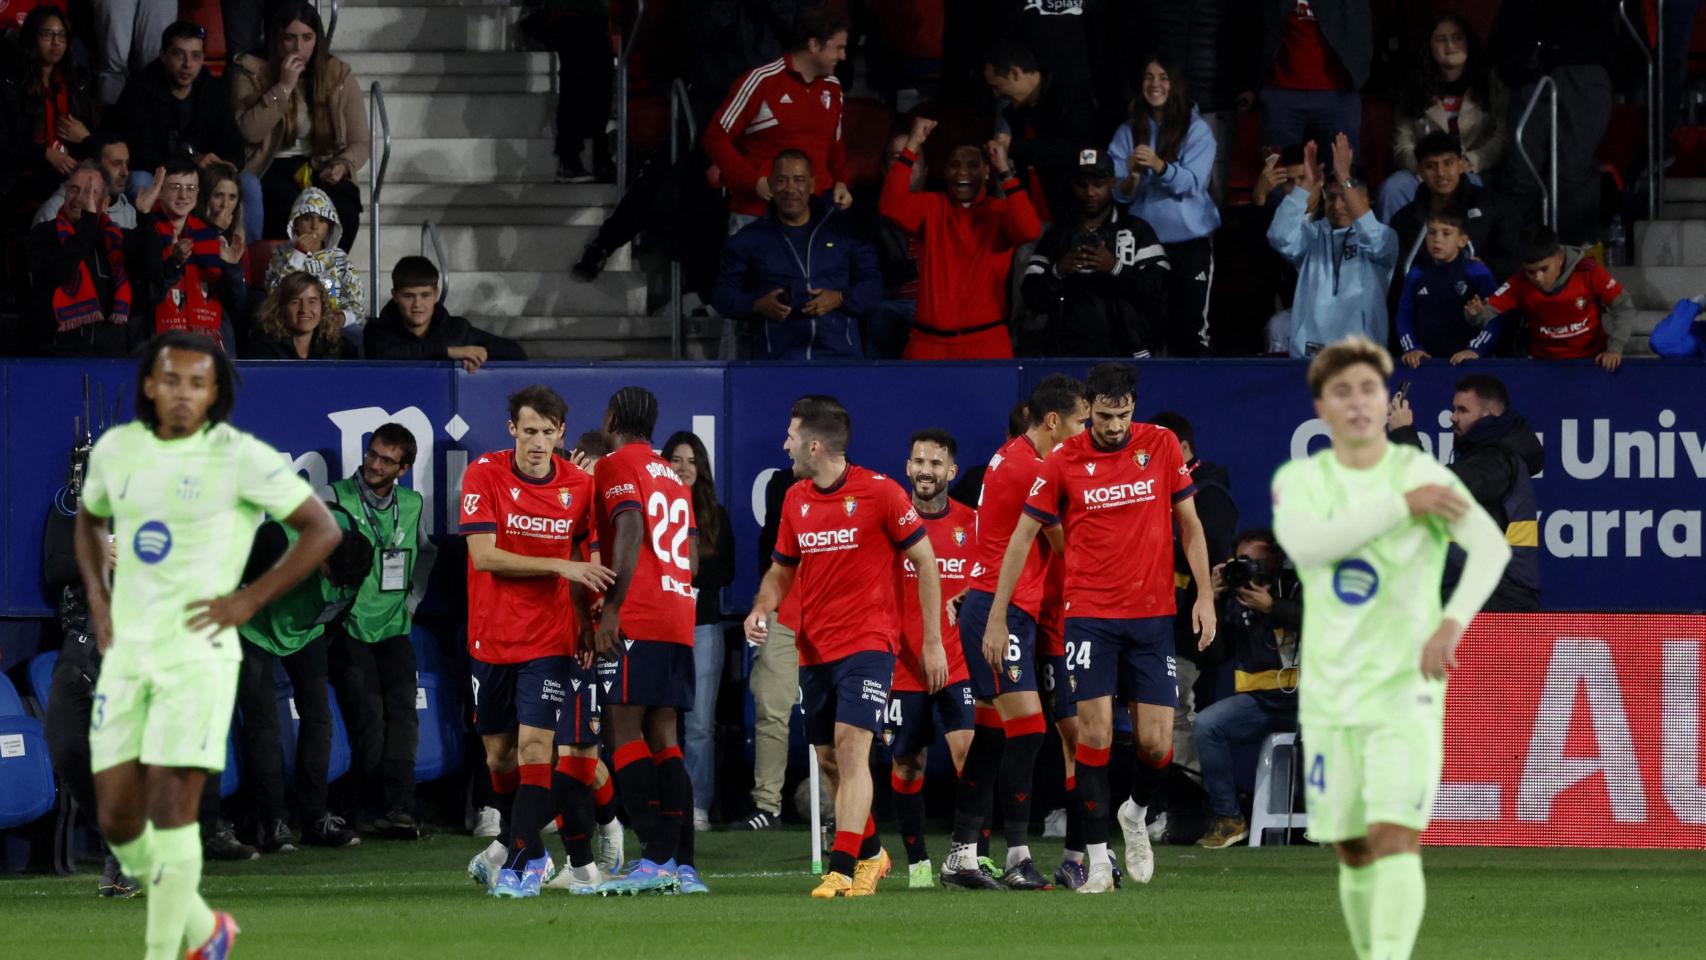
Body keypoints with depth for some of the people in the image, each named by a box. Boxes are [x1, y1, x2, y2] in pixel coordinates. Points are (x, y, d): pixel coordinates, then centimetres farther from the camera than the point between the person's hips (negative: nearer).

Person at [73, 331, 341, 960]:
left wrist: (249, 600, -10)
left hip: (198, 653, -5)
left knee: (171, 807, -12)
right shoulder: (117, 448, 7)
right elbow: (90, 518, 28)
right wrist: (97, 598, 13)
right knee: (117, 820, 3)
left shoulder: (239, 457, -9)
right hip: (126, 651, 5)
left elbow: (322, 530, -5)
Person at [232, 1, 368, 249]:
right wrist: (284, 87, -16)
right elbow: (250, 131, -12)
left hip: (323, 172, 2)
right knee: (291, 210, -35)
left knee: (344, 212, -30)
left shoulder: (338, 76, 7)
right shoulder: (252, 73, 2)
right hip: (273, 170, -2)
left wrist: (343, 165, -15)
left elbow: (360, 143, 8)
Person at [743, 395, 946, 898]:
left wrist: (933, 640, -3)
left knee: (851, 746, -19)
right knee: (829, 760, 11)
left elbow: (924, 560, -3)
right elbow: (782, 569, 20)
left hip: (867, 643, -6)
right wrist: (762, 608, -2)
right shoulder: (795, 499, 8)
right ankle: (870, 852, 31)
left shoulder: (879, 492, -9)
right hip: (814, 649, 7)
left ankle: (842, 867, -24)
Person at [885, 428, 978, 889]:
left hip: (959, 664, -1)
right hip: (903, 666, 1)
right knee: (905, 764, 5)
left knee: (968, 750, -17)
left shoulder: (972, 523, 4)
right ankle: (917, 862, 16)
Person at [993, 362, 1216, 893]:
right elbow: (1023, 536, 3)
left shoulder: (1162, 446, 1)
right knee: (1095, 734, -10)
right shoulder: (1063, 462, -3)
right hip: (1090, 615, -1)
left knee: (1156, 742, -2)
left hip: (1153, 615, 1)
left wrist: (1204, 595, 0)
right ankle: (1098, 858, -3)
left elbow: (1189, 523, 8)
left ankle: (1135, 813, 30)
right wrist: (997, 615, 2)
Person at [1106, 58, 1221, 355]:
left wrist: (1159, 166, -30)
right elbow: (1118, 194, 1)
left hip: (1190, 238, -2)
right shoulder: (1128, 132, 7)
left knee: (1191, 324, -5)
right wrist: (1130, 178, -22)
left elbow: (1192, 183, -12)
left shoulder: (1197, 130, 0)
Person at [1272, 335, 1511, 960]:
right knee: (1353, 854, 8)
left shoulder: (1422, 473, -4)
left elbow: (1491, 545, -17)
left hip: (1406, 691, -3)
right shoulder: (1298, 480, 4)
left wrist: (1453, 622, -32)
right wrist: (1402, 506, -21)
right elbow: (1304, 543, -18)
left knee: (1395, 839, -16)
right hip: (1329, 697, 3)